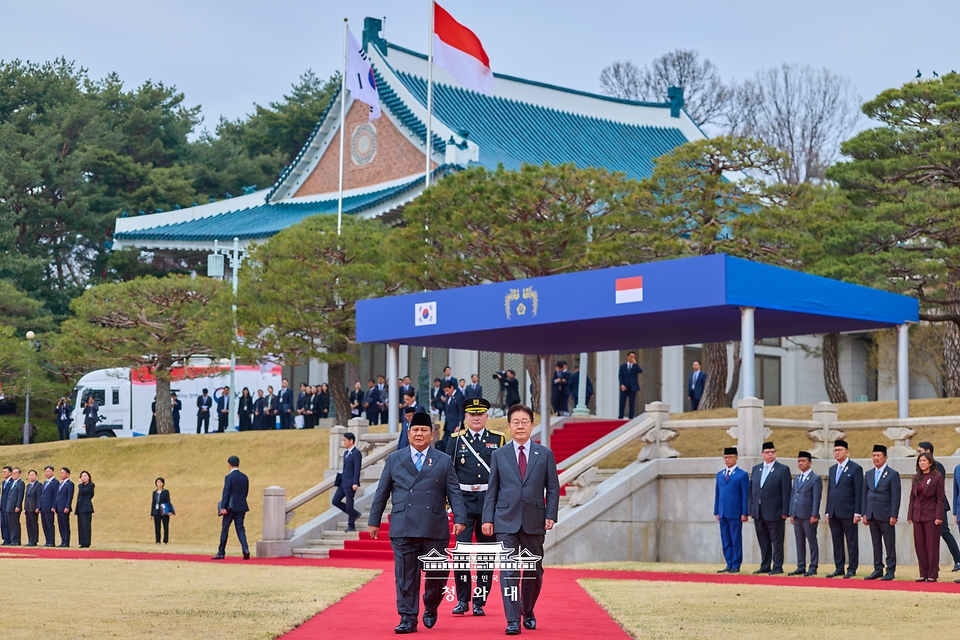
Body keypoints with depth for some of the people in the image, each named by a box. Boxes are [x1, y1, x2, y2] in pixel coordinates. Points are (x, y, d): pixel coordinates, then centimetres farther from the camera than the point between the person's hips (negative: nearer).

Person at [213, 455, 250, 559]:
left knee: (224, 529, 4)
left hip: (230, 507, -5)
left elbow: (226, 493, -14)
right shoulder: (244, 477, 9)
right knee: (240, 528, 5)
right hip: (241, 507, 5)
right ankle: (245, 549, -14)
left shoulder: (229, 477, -10)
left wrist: (223, 507, -16)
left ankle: (221, 553, 9)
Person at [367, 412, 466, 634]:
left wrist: (459, 518, -8)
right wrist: (374, 521, 10)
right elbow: (382, 492, 13)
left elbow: (454, 492, 4)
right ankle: (408, 618, 5)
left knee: (437, 574, 4)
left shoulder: (444, 461, 9)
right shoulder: (394, 459, 11)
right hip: (403, 530, 0)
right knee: (405, 576, -1)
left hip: (435, 530, 0)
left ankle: (431, 608, 29)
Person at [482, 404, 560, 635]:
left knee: (534, 571, 9)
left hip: (534, 522, 1)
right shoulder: (499, 455, 7)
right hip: (506, 521, -1)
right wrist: (488, 518, -1)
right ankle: (512, 620, -7)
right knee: (509, 571, -8)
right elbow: (492, 490, 6)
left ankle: (528, 612, 30)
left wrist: (550, 515, -6)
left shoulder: (545, 454, 7)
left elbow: (553, 488, 5)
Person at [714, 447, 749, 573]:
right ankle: (729, 565, 11)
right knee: (725, 541, 7)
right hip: (723, 514, 6)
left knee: (736, 540, -2)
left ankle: (736, 566, 2)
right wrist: (716, 511, 12)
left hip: (735, 514, -6)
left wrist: (744, 513, -9)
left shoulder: (743, 475, -1)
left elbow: (745, 495, -3)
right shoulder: (720, 475, 16)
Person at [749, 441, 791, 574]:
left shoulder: (783, 469, -3)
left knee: (777, 541, -1)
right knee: (763, 542, 11)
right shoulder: (756, 469, 13)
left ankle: (777, 567, 3)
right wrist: (751, 509, 8)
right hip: (758, 513, 5)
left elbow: (786, 492, -7)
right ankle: (765, 566, 17)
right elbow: (751, 490, 14)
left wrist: (785, 512, -12)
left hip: (774, 512, -5)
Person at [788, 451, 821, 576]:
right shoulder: (797, 478, 17)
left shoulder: (815, 479, -4)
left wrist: (814, 515, -15)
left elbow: (816, 499, -10)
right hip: (797, 516, 7)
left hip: (809, 517, -7)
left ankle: (813, 567, 2)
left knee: (812, 542, -1)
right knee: (800, 543, 8)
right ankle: (801, 567, 12)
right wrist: (791, 514, 12)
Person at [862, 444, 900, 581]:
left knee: (889, 545, -1)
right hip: (872, 515, 5)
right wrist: (865, 514, 8)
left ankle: (890, 571, 4)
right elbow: (865, 495, 15)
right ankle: (878, 569, 13)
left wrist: (893, 516, -13)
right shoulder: (869, 474, 14)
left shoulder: (893, 475, -3)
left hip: (885, 516, -5)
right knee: (876, 545, 9)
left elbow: (896, 497, -7)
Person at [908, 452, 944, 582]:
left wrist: (938, 517, -13)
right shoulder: (916, 478, 12)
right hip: (918, 515, 6)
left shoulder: (937, 477, -4)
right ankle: (923, 574, 12)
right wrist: (910, 515, 7)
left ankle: (932, 574, 3)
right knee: (919, 545, 6)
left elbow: (940, 499, -6)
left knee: (932, 545, -2)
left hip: (931, 515, -6)